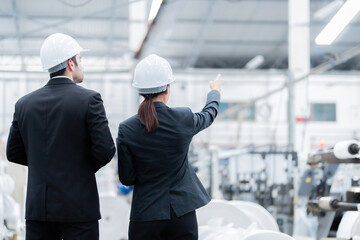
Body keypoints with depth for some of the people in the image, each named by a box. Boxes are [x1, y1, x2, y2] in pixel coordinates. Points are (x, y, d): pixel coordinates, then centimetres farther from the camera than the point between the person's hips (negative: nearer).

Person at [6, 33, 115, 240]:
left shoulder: (25, 104, 5)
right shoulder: (89, 99, -9)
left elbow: (14, 153, 12)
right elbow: (105, 150, -12)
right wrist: (87, 167, 8)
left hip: (37, 207, 4)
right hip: (79, 207, -4)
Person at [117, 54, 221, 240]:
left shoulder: (126, 130, -9)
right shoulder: (183, 119, -8)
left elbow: (126, 179, -3)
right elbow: (208, 115, 17)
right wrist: (215, 92, 39)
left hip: (145, 215, 0)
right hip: (182, 213, 0)